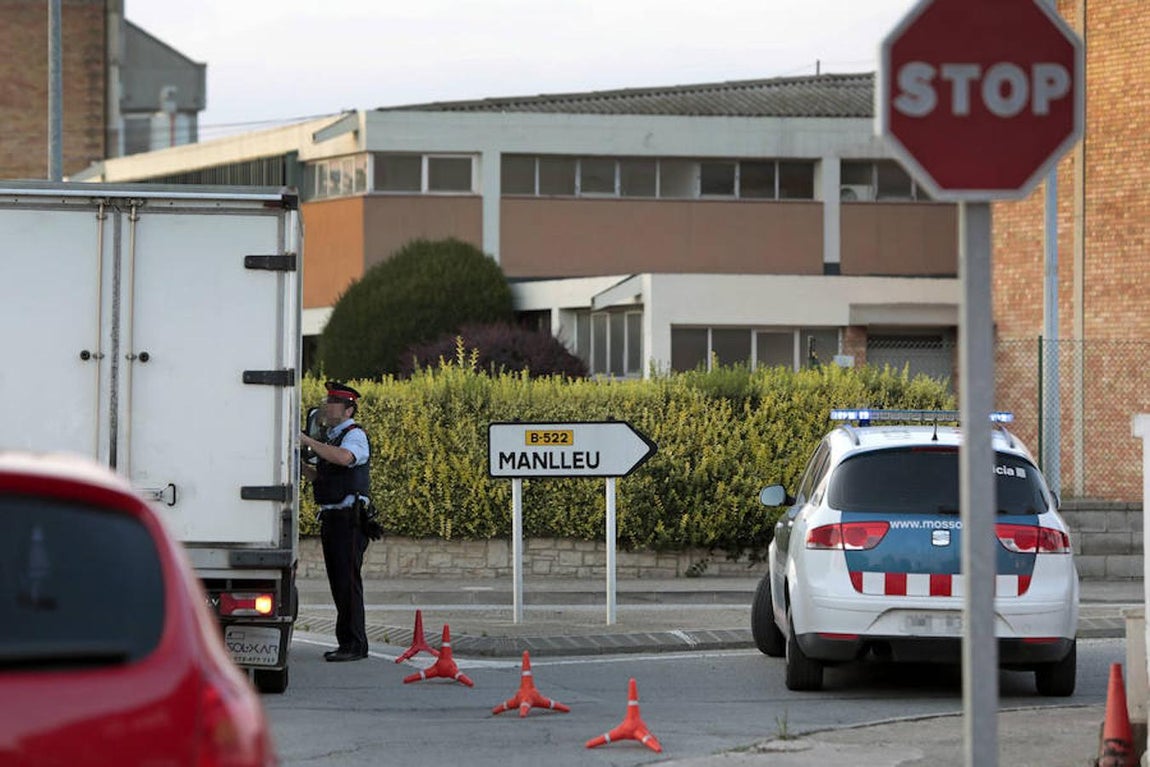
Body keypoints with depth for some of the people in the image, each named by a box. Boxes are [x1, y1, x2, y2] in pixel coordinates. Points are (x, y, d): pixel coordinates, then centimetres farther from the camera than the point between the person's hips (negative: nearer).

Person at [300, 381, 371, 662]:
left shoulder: (355, 434, -8)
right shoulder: (330, 437, 21)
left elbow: (344, 458, -30)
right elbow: (319, 477, 25)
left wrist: (307, 441, -27)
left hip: (349, 518, -10)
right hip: (331, 518, 10)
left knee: (347, 580, -11)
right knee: (338, 581, 11)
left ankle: (355, 644, -10)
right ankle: (346, 642, 16)